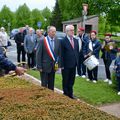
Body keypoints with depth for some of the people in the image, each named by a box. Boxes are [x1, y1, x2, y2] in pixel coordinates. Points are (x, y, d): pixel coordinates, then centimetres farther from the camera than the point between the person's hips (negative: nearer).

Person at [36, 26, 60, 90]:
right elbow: (38, 55, -8)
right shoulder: (42, 41, -9)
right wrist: (39, 67, -11)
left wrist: (57, 62, 0)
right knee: (44, 84, 3)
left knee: (51, 85, 12)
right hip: (45, 66, -4)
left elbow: (59, 53, 11)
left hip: (53, 67, 4)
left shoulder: (57, 41, 4)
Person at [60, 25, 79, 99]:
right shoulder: (63, 41, -11)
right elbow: (61, 54, -12)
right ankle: (66, 94, 21)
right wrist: (62, 65, -15)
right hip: (66, 65, -6)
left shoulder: (76, 40, 8)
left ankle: (70, 93, 28)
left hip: (74, 64, 6)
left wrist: (77, 61, 8)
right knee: (65, 81, 8)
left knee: (72, 80, 15)